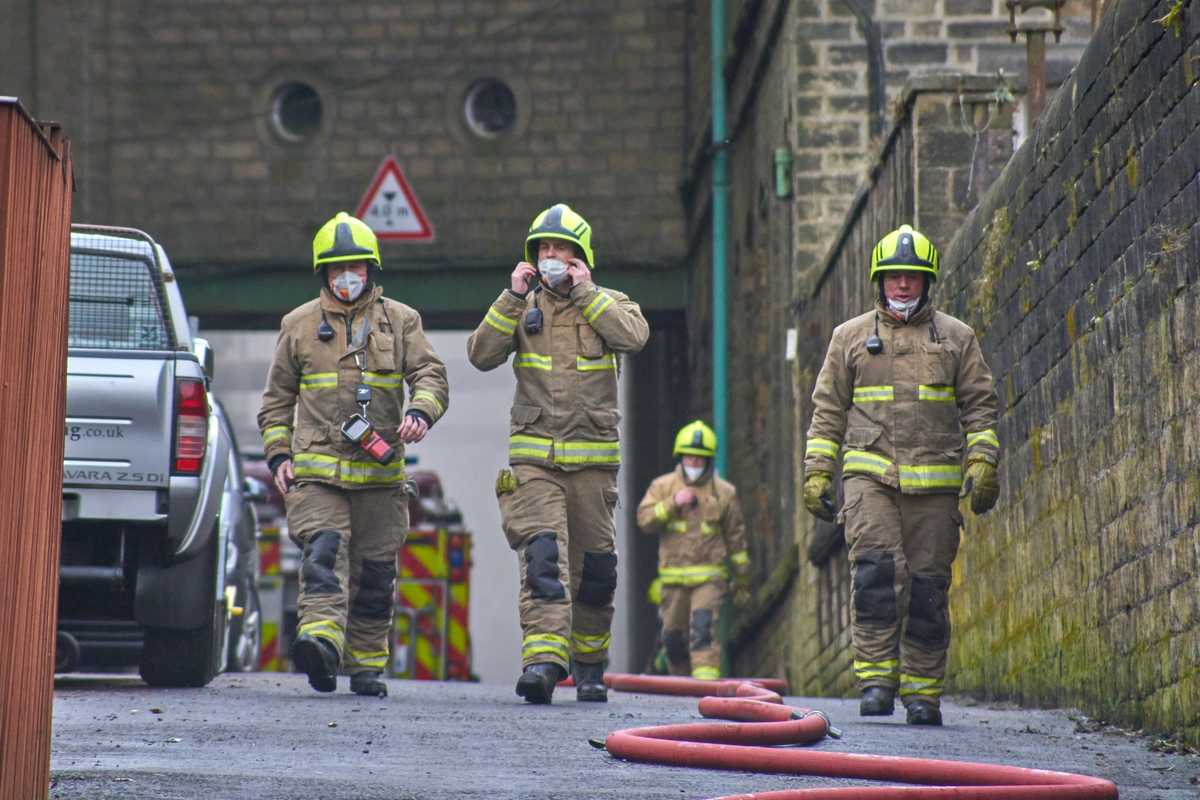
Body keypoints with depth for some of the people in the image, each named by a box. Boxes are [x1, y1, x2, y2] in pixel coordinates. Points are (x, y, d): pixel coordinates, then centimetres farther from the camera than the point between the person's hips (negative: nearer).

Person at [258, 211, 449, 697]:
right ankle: (320, 641, -37)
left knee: (375, 571, 6)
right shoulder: (299, 325, 13)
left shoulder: (400, 321, 11)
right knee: (323, 553, -21)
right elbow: (277, 397, 18)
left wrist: (420, 412, -19)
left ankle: (366, 664, 15)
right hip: (316, 468, -1)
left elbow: (430, 375, 3)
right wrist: (278, 455, 7)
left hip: (380, 471, 1)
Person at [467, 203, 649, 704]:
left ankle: (590, 665, 23)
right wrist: (513, 297, -8)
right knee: (542, 557, -18)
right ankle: (543, 659, -30)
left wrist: (584, 293, -10)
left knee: (594, 568, 8)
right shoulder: (523, 307, 11)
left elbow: (633, 336, -14)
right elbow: (481, 354, -2)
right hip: (533, 459, -1)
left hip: (593, 459, 1)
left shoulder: (609, 304, 7)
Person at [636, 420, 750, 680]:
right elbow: (644, 520, -5)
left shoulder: (724, 492, 6)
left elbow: (736, 540, 11)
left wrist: (742, 583, 13)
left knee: (703, 629, -19)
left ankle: (706, 677, -26)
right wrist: (673, 503, -18)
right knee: (674, 637, 6)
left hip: (709, 577, -2)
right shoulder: (662, 486, 7)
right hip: (674, 578, 2)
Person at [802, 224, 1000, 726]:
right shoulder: (851, 337, 13)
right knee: (875, 568, -18)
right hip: (870, 475, -1)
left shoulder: (956, 338, 12)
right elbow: (828, 410, 14)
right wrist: (817, 473, 6)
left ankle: (922, 690, 7)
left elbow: (979, 405, 11)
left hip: (935, 482, 1)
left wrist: (982, 462, -2)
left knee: (928, 585, 1)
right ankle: (876, 679, -16)